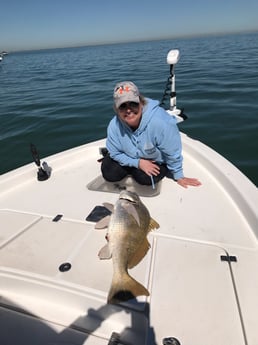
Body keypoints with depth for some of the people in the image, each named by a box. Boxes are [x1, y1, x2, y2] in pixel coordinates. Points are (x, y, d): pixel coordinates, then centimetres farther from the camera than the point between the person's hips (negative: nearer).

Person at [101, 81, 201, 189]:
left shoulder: (160, 122, -39)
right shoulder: (114, 125, -28)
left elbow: (172, 153, -25)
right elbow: (115, 153, -14)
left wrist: (178, 176, -12)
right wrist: (138, 163, -26)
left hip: (157, 160, -2)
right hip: (132, 157, 2)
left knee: (145, 178, -26)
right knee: (109, 173, -11)